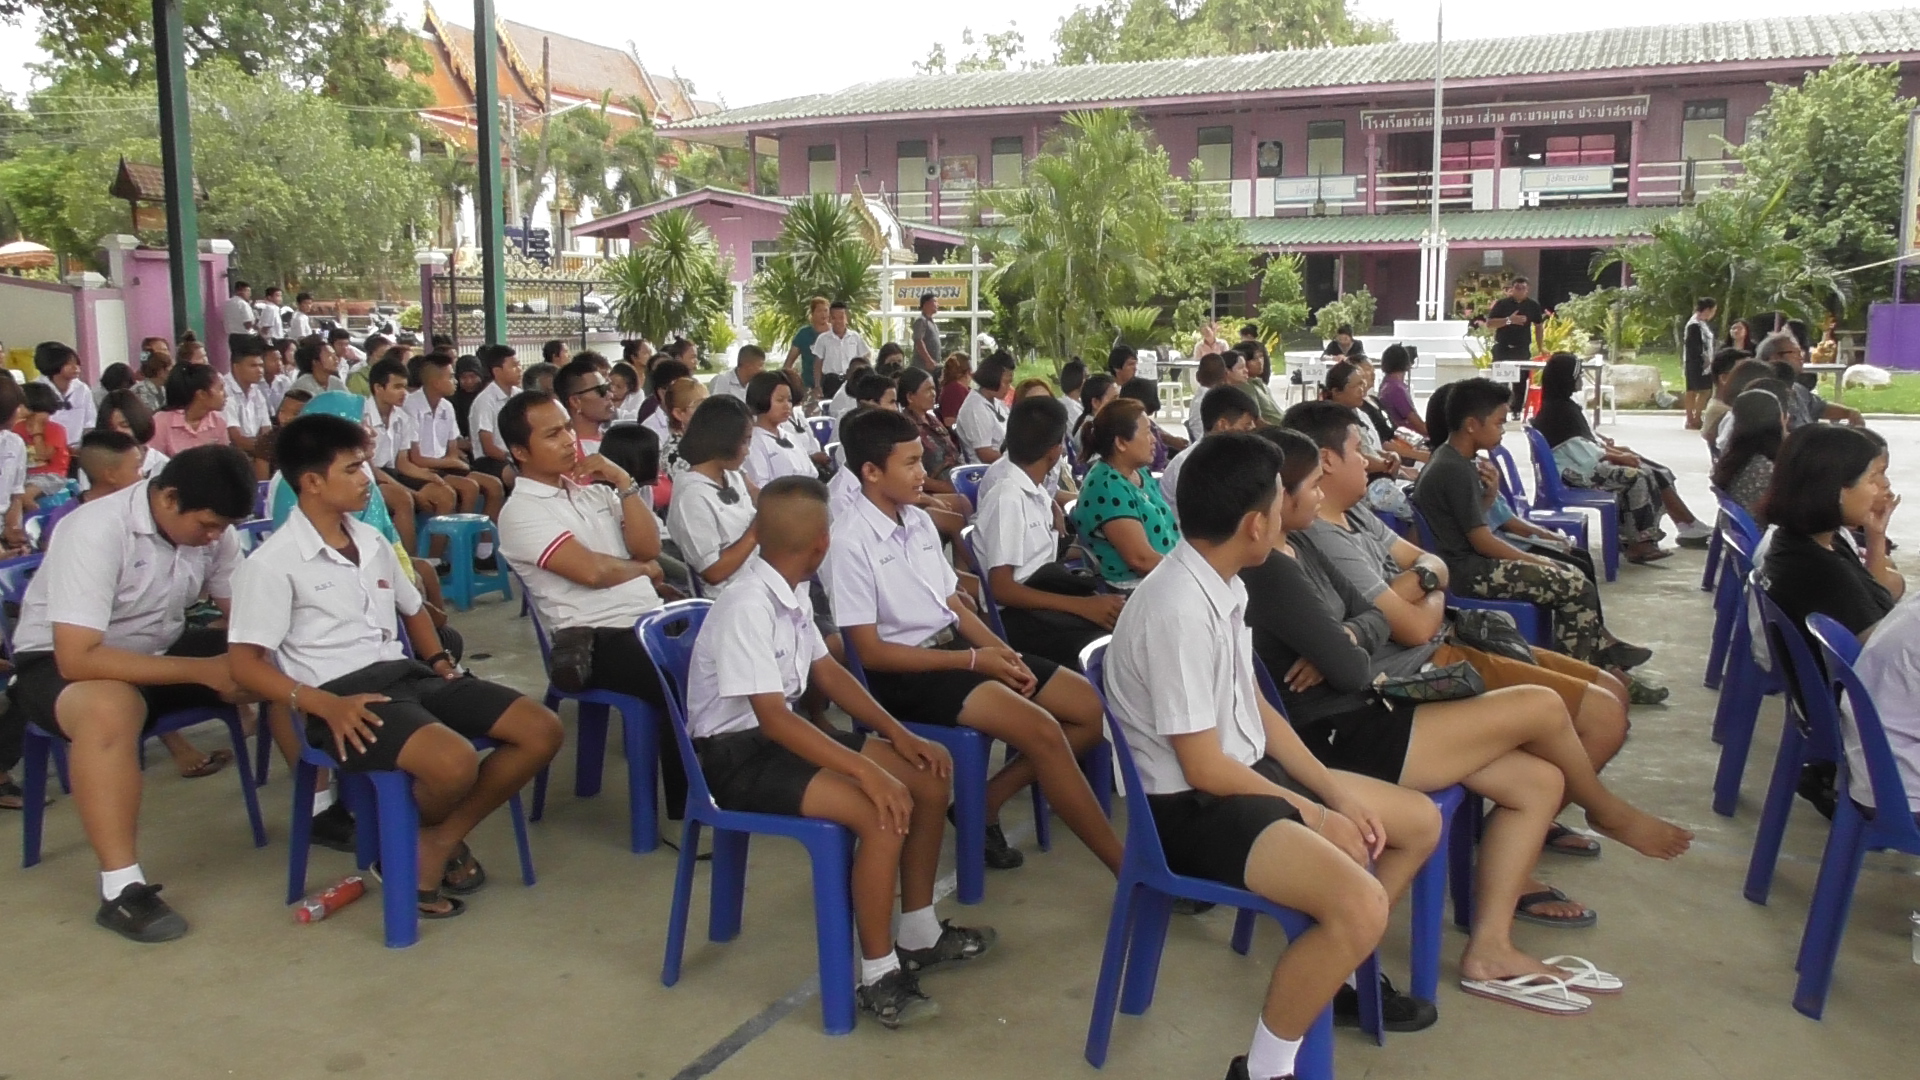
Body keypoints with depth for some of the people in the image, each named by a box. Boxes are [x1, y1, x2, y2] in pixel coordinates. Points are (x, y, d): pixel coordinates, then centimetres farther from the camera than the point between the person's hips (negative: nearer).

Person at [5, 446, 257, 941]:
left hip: (160, 651, 6)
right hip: (60, 660, -6)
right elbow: (78, 659, -34)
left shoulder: (210, 526, -10)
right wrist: (202, 671, -34)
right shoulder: (98, 530, -29)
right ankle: (121, 889, -33)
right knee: (111, 708, -40)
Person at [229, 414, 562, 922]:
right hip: (343, 693, -7)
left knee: (542, 731, -7)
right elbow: (246, 665, -8)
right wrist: (326, 705, -21)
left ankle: (439, 843, 1)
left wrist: (440, 662, 11)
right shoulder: (273, 563, -6)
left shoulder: (373, 542, 15)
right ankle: (411, 842, 1)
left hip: (404, 673, 7)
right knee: (455, 763, -34)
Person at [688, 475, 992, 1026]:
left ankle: (919, 934, 18)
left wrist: (899, 733, 0)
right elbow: (772, 717, -30)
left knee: (929, 779, 4)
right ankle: (879, 976, -13)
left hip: (781, 732, 9)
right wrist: (866, 770, -35)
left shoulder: (792, 591, 2)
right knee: (884, 809, -28)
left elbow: (828, 672, 10)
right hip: (736, 754, -9)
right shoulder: (747, 608, -25)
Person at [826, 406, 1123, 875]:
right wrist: (972, 661, -16)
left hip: (954, 644, 9)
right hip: (905, 673, -8)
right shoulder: (851, 542, -14)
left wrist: (1000, 649, -5)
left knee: (1092, 708, 1)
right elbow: (869, 651, -15)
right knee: (1043, 730, -26)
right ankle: (1128, 868, -15)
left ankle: (987, 803, 6)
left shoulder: (919, 521, 9)